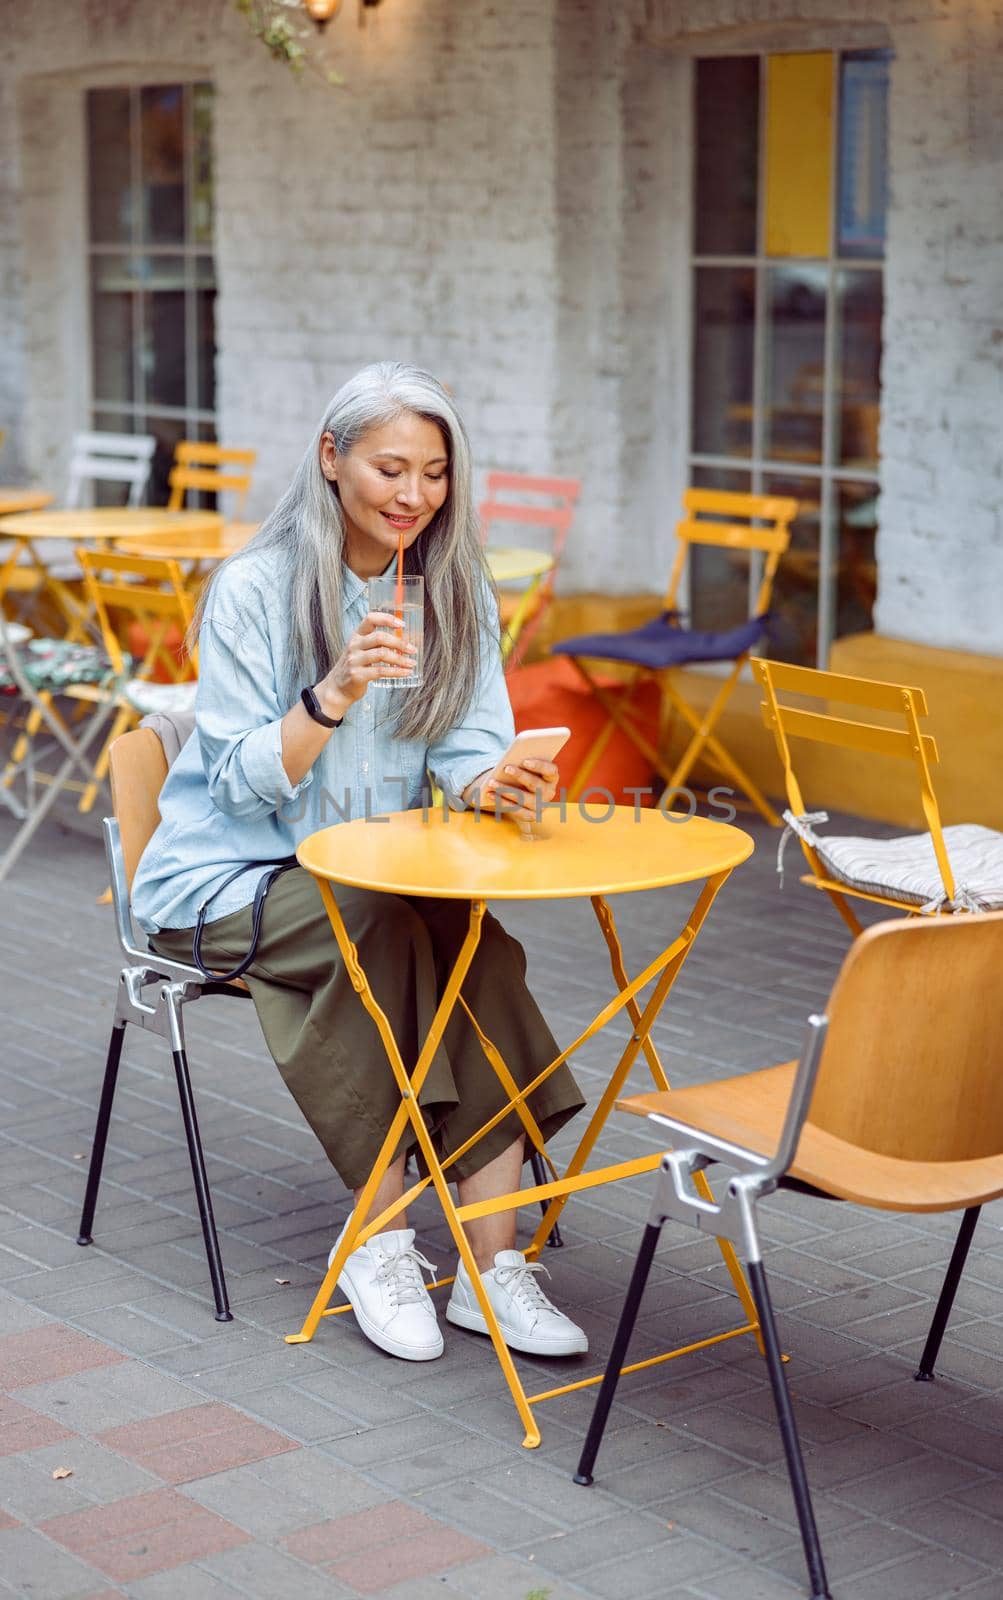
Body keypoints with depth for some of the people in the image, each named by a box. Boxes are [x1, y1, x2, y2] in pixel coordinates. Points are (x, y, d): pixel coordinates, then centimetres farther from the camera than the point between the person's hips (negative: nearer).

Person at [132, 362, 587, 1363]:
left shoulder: (455, 590, 4)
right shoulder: (254, 589, -11)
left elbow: (465, 751, -2)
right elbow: (244, 785, -15)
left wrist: (493, 781, -26)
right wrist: (334, 692, -32)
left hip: (381, 877, 4)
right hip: (227, 880, -4)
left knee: (479, 942, -27)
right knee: (384, 932, -33)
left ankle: (494, 1264, -26)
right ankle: (378, 1245, -23)